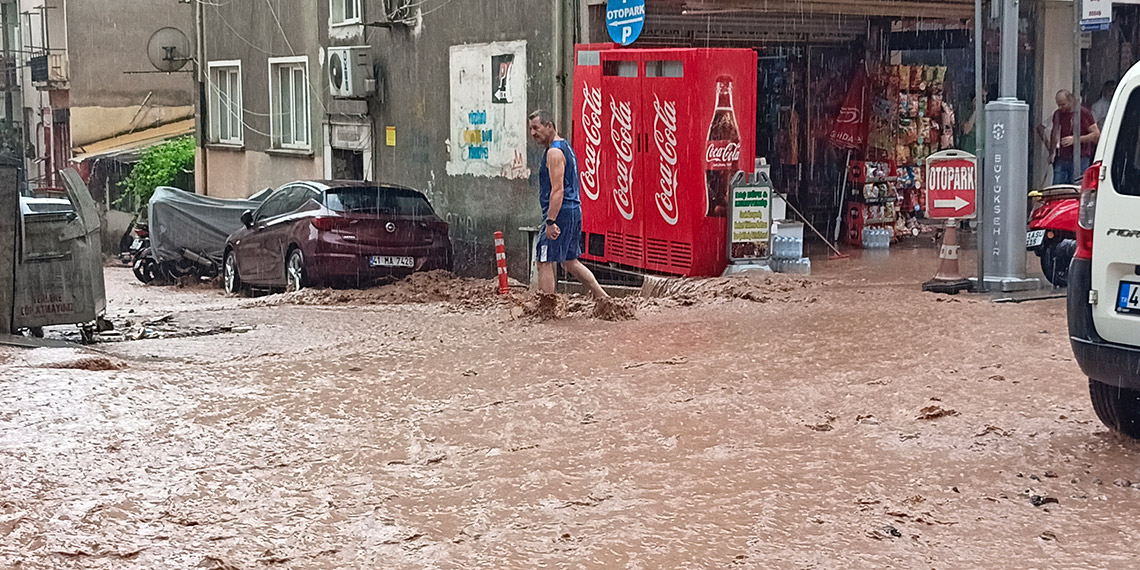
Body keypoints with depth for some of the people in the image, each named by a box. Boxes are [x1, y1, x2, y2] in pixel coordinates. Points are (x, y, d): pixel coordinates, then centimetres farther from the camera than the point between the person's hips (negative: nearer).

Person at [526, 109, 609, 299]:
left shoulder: (554, 152, -14)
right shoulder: (566, 147, 18)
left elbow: (558, 190, -22)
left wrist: (550, 221, -25)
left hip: (560, 212, -10)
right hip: (574, 211, 10)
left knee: (545, 262, -6)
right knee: (570, 261, 18)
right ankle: (602, 296, 17)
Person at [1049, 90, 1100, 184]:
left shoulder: (1084, 113, -4)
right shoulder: (1057, 114, 11)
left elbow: (1096, 134, -6)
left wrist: (1075, 139, -15)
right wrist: (1051, 153, 14)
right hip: (1061, 159, 5)